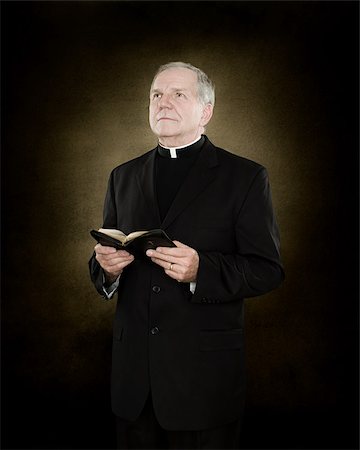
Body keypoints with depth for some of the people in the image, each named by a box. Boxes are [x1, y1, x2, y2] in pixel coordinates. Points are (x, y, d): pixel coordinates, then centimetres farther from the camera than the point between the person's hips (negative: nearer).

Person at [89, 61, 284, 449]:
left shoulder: (245, 177, -2)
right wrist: (106, 267, -6)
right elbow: (103, 268, 17)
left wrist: (201, 269, -23)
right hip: (134, 371, 4)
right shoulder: (124, 177, 12)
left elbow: (268, 270, -7)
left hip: (205, 373, -4)